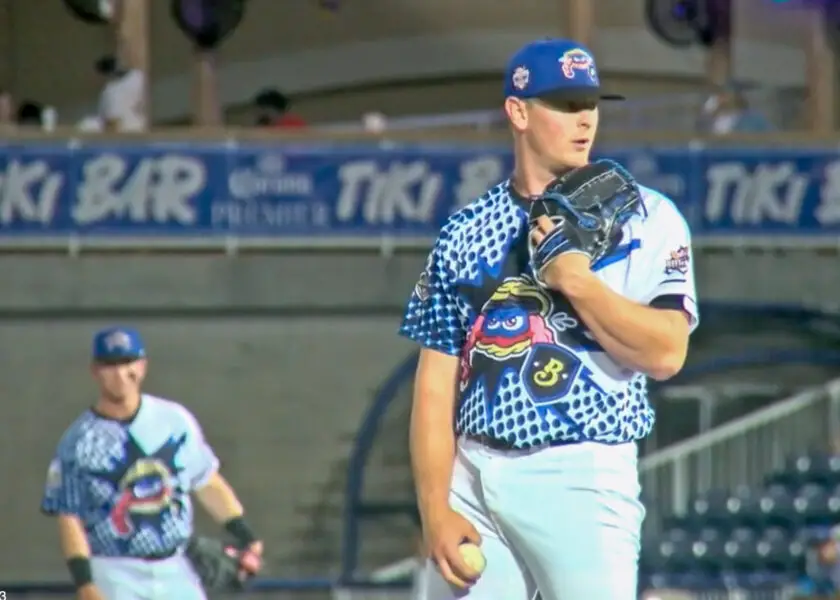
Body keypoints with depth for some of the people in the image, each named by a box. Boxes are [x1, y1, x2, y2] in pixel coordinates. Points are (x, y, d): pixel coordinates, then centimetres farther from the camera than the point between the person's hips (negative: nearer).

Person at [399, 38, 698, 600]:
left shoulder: (645, 219, 3)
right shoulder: (466, 233, 11)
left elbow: (665, 353, -9)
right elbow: (436, 386, 7)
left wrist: (574, 278, -13)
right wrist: (436, 510, -3)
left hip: (584, 477, -3)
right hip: (473, 481, 3)